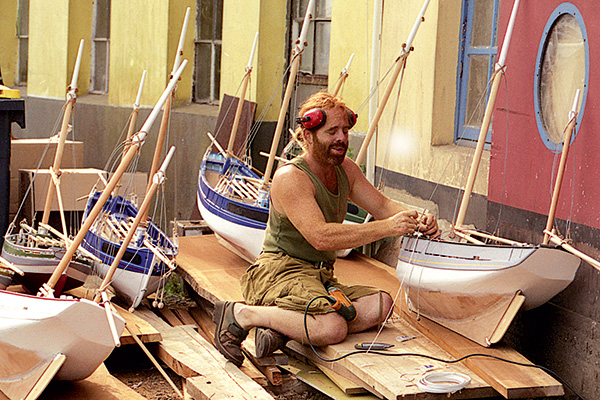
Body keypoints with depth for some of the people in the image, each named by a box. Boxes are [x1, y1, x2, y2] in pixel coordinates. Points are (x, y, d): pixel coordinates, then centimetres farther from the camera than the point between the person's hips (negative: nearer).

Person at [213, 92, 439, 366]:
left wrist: (417, 221, -10)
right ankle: (241, 314, -13)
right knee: (333, 328, -33)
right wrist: (387, 227, -30)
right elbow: (321, 237, -28)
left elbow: (382, 205, 13)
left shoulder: (345, 170, 11)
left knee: (380, 305, -18)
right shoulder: (290, 177, -16)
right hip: (281, 270, -8)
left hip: (322, 278, 8)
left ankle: (282, 329, -15)